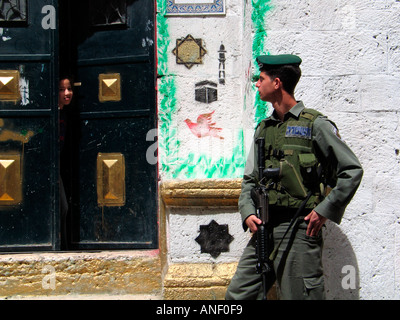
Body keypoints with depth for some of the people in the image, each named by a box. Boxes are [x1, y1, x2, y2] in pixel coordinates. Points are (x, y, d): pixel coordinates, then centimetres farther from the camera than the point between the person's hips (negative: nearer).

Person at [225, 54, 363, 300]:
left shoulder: (314, 124, -4)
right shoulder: (264, 129, 16)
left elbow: (352, 171, -5)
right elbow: (250, 179, 18)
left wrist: (325, 211, -9)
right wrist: (248, 212, 1)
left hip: (299, 229, -7)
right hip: (264, 229, 7)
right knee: (238, 295, 7)